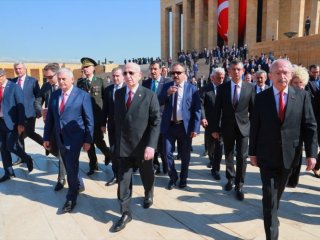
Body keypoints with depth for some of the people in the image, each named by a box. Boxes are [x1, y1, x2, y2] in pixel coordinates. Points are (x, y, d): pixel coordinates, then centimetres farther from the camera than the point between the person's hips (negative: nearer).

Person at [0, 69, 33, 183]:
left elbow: (20, 105, -11)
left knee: (11, 146, -8)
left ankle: (27, 159, 19)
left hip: (12, 122, -6)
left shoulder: (14, 87, -7)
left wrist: (21, 124, -16)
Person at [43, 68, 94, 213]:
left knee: (71, 168, -2)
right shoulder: (54, 95, 7)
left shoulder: (83, 95, -8)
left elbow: (89, 120, -8)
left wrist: (88, 140, -10)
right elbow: (50, 117, 10)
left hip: (74, 138, -5)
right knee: (69, 167, 17)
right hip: (60, 138, 5)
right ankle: (78, 185, 42)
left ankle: (71, 198, 17)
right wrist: (46, 137, 8)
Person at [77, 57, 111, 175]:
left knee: (98, 140, -2)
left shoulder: (100, 81, 0)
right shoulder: (79, 82, 8)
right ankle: (93, 165, 20)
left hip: (98, 117, -3)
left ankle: (108, 154, 29)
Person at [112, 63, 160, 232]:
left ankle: (148, 194, 50)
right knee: (123, 180, 4)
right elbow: (117, 118, 11)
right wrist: (117, 140, 9)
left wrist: (151, 145, -23)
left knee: (146, 175, 20)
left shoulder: (149, 95, -10)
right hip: (123, 145, 3)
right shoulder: (118, 94, 4)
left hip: (143, 145, -2)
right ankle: (125, 213, 19)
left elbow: (156, 122, -14)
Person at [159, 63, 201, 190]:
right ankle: (173, 177, 27)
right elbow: (158, 103, 0)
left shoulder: (192, 88, -2)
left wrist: (195, 128, -10)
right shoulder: (167, 86, 6)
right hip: (169, 126, 2)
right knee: (168, 153, 5)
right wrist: (167, 93, -17)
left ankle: (183, 178, 33)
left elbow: (197, 109, -4)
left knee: (185, 155, 11)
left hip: (185, 126, -1)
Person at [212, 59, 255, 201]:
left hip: (243, 127, -1)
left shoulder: (250, 88, -2)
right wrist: (215, 128, -3)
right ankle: (230, 179, 37)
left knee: (242, 157, 0)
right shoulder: (222, 88, -2)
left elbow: (253, 109, 1)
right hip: (227, 127, 1)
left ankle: (239, 185, 15)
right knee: (228, 155, 15)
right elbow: (217, 109, -1)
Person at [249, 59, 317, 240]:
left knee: (278, 193, 22)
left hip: (289, 155, 2)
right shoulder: (261, 98, -5)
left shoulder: (302, 96, -3)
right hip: (267, 155, -2)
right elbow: (255, 127, -2)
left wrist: (311, 153, -9)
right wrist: (253, 152, 0)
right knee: (269, 196, -1)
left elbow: (310, 127, -3)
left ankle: (271, 214, 49)